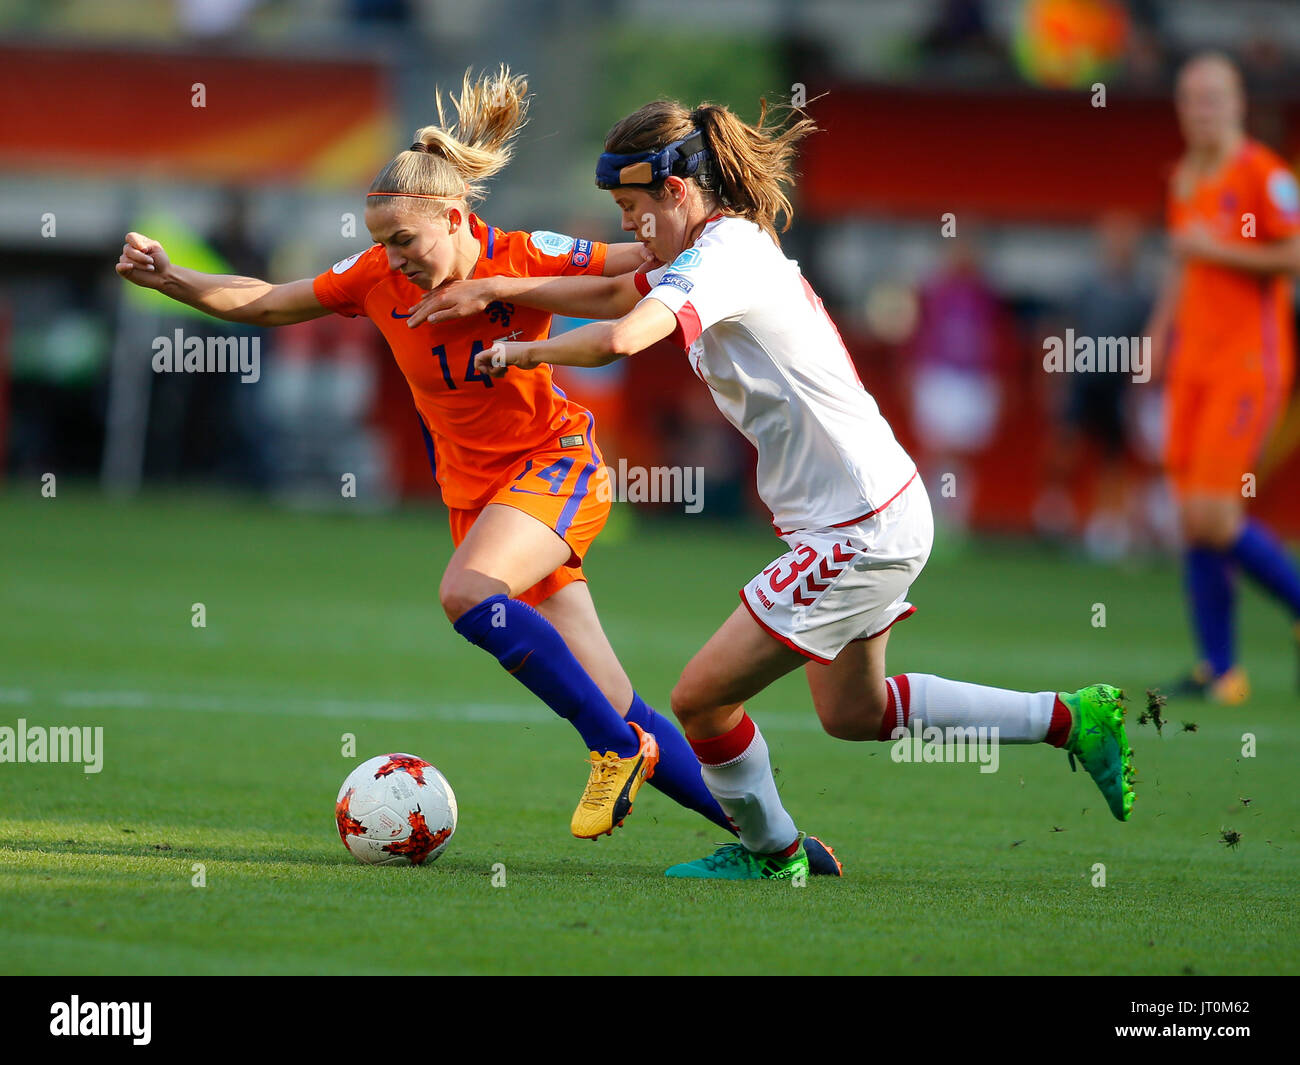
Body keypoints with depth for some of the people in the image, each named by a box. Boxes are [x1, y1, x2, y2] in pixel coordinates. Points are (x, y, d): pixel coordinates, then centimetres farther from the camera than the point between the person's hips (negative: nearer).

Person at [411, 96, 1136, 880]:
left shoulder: (724, 254, -20)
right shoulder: (733, 243, 11)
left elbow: (621, 337, -36)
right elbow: (615, 296, 24)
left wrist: (525, 351, -19)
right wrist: (497, 289, 14)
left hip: (859, 533, -11)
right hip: (880, 514, 11)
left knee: (702, 698, -3)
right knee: (853, 711, 25)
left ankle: (772, 851, 20)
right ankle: (1071, 719, 27)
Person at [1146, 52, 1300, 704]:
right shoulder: (1185, 179, 15)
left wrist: (1217, 249, -15)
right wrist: (1158, 336, 19)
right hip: (1195, 361, 7)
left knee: (1214, 517, -15)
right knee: (1192, 519, 0)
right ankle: (1218, 669, 3)